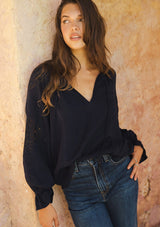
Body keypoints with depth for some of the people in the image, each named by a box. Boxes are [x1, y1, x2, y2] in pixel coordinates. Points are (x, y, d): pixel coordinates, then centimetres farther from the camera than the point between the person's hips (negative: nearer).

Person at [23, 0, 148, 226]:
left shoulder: (107, 75, 3)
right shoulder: (45, 77, -9)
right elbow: (35, 142, -7)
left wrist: (135, 145, 0)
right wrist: (43, 202, -7)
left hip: (120, 173, 4)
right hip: (78, 185, -3)